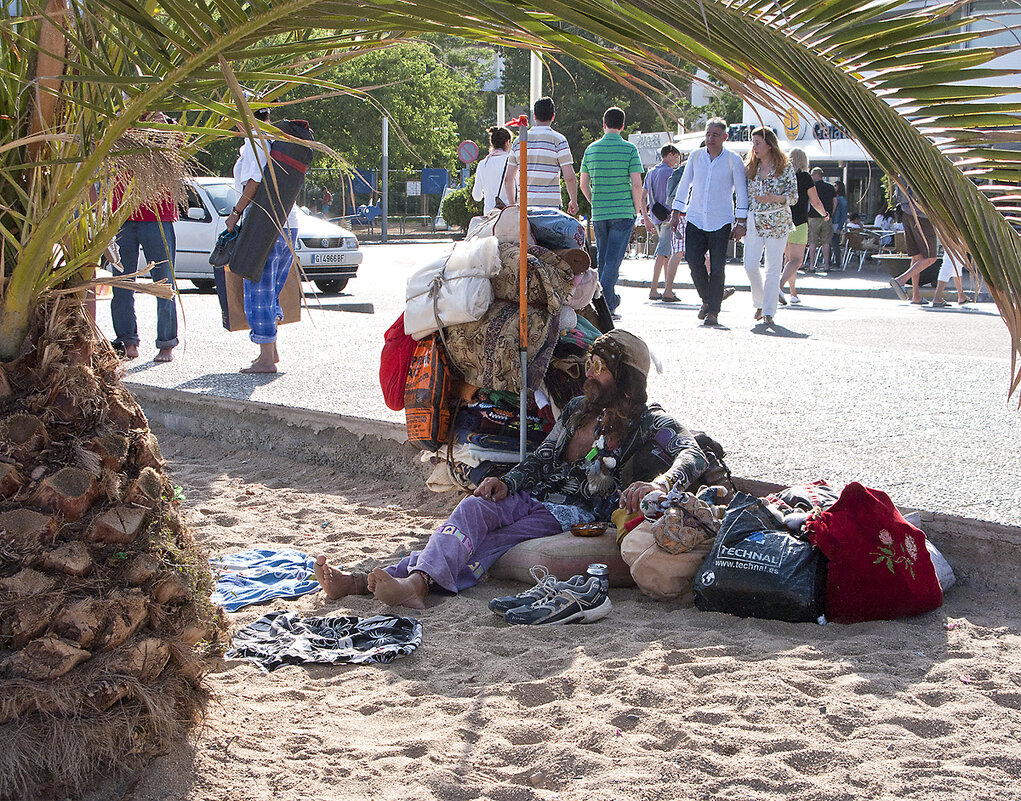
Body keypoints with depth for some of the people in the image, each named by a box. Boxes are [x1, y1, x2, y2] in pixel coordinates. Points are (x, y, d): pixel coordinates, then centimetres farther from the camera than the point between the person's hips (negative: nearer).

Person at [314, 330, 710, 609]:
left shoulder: (647, 423, 0)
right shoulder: (578, 408, 21)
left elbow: (694, 455, -16)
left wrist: (657, 483, -37)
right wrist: (508, 483, 2)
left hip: (576, 516, -5)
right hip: (534, 499, 6)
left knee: (488, 547, -31)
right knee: (474, 507, -26)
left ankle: (417, 580, -51)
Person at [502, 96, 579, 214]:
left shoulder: (518, 141, 10)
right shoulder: (558, 140, -4)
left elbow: (508, 178, 12)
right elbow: (569, 177, -9)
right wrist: (574, 202, 5)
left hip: (524, 205, 4)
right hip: (550, 205, -4)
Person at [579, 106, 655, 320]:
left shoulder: (591, 149, 6)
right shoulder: (629, 149, -4)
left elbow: (584, 184, 9)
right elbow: (637, 184, -9)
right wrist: (642, 213, 1)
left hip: (599, 213, 3)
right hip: (623, 212, -3)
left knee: (602, 259, 14)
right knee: (613, 260, -6)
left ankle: (611, 300, 23)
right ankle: (604, 304, -16)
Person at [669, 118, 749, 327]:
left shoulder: (734, 161, -1)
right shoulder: (695, 156, 8)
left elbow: (741, 192, 1)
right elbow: (684, 185, 15)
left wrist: (741, 223, -3)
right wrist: (676, 213, 12)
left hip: (720, 222, -3)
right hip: (695, 219, 3)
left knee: (717, 268, -5)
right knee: (694, 261, -7)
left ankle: (713, 312, 2)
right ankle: (706, 300, 16)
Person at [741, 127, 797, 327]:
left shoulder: (785, 168, -1)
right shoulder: (751, 168, 11)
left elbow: (794, 196, -4)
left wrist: (774, 198, -22)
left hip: (777, 223, -3)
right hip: (754, 223, 3)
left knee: (773, 268, -3)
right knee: (750, 265, -9)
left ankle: (768, 312, 4)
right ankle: (759, 302, 14)